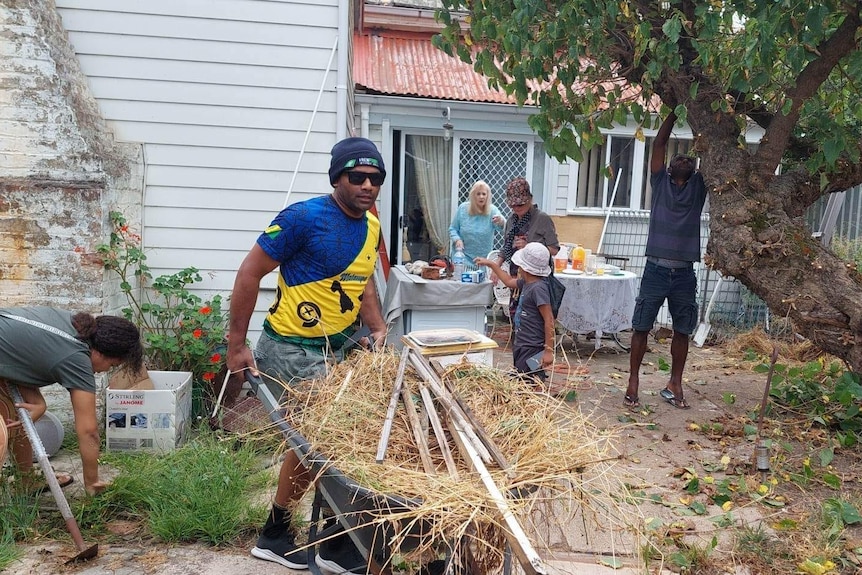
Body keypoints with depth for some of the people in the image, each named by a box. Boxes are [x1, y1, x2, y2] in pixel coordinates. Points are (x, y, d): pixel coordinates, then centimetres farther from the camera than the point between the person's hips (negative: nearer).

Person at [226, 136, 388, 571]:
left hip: (341, 345, 8)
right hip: (292, 349, -8)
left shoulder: (371, 226, 5)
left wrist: (378, 328, 8)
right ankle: (274, 535, 18)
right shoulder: (304, 218, -19)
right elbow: (250, 273, -15)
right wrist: (236, 345, -15)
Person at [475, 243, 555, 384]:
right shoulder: (526, 283, 9)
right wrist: (492, 264, 35)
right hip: (522, 346, 10)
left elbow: (549, 320, -21)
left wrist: (549, 350, -22)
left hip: (532, 348, -10)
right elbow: (509, 282, 31)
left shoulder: (538, 288, -19)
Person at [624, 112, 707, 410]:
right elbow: (659, 143, 0)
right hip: (656, 269, -2)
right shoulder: (660, 182, 6)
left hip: (685, 273, 2)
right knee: (641, 327, 1)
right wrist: (675, 113, 1)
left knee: (682, 330, 8)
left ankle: (674, 385, 19)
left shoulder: (699, 186, 10)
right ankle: (633, 383, 10)